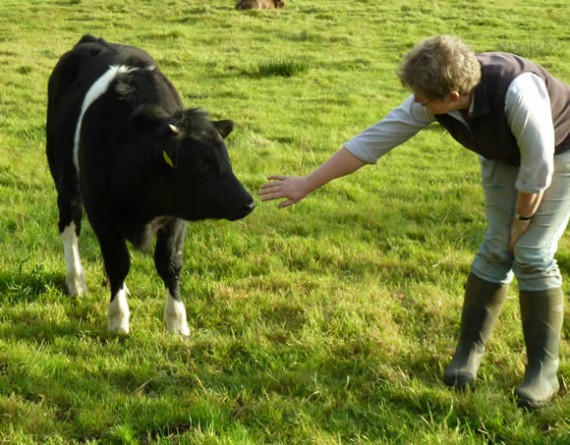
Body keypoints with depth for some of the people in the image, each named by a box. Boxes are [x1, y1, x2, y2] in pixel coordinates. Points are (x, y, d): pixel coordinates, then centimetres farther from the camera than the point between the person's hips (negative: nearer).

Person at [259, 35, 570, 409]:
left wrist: (523, 219, -16)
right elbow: (372, 141, -18)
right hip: (504, 156, 5)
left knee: (533, 255, -11)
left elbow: (538, 167, -31)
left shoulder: (516, 93, -43)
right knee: (497, 249, 0)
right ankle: (469, 349, 15)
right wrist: (307, 184, -15)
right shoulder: (431, 101, -24)